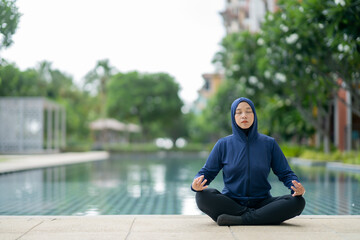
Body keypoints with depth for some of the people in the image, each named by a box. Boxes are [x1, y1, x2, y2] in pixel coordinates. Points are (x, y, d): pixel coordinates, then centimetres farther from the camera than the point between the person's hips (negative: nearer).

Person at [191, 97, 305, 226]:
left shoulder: (269, 143, 5)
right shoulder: (223, 144, 4)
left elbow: (285, 173, 7)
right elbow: (207, 172, 6)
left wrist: (296, 186, -16)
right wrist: (197, 184, -18)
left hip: (262, 203, 1)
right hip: (230, 203, -1)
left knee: (298, 202, -26)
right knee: (202, 196, -29)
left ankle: (240, 220, -31)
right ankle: (251, 216, -27)